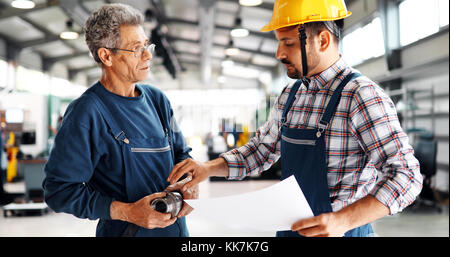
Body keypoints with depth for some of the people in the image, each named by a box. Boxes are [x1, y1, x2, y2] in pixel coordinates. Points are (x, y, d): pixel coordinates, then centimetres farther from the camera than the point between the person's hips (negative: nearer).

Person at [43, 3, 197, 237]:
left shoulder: (157, 99, 1)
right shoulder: (85, 113, -18)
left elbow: (180, 152, 11)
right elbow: (59, 189, -19)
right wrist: (127, 212, -26)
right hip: (125, 231, -6)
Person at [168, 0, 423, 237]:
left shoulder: (362, 95, -18)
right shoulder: (289, 96, 5)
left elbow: (406, 174, -22)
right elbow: (261, 150, 15)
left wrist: (343, 220, -33)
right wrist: (209, 168, 0)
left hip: (342, 231, -7)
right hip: (290, 228, 7)